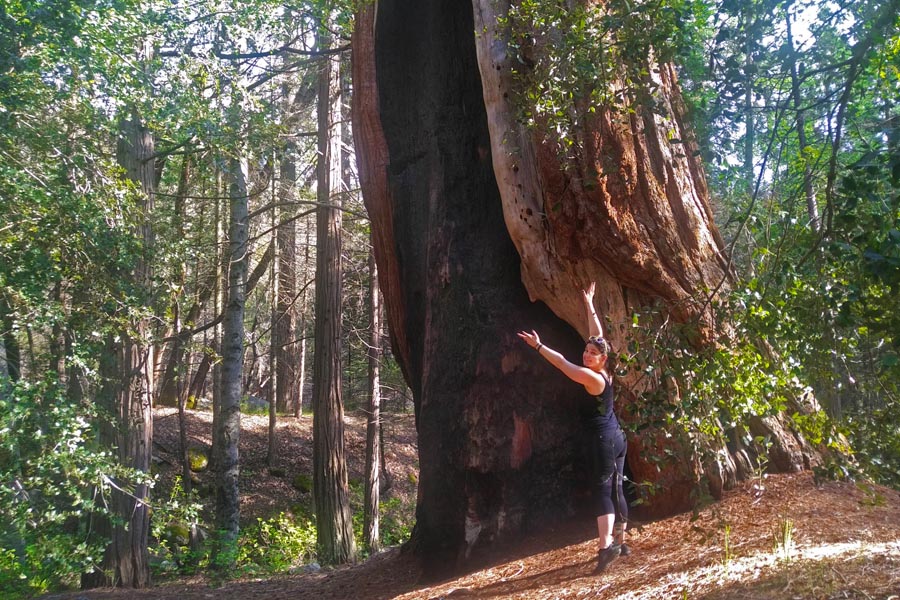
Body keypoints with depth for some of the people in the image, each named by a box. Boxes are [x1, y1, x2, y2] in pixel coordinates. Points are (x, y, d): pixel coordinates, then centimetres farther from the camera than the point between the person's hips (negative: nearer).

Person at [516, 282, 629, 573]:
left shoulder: (593, 378, -18)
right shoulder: (604, 371, 5)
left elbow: (564, 365, -20)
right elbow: (598, 335, 15)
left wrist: (538, 346, -17)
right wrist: (589, 305, 22)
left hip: (604, 439, -9)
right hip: (615, 437, 9)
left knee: (603, 489, -16)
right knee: (615, 489, 14)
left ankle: (606, 545, -27)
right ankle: (619, 542, 22)